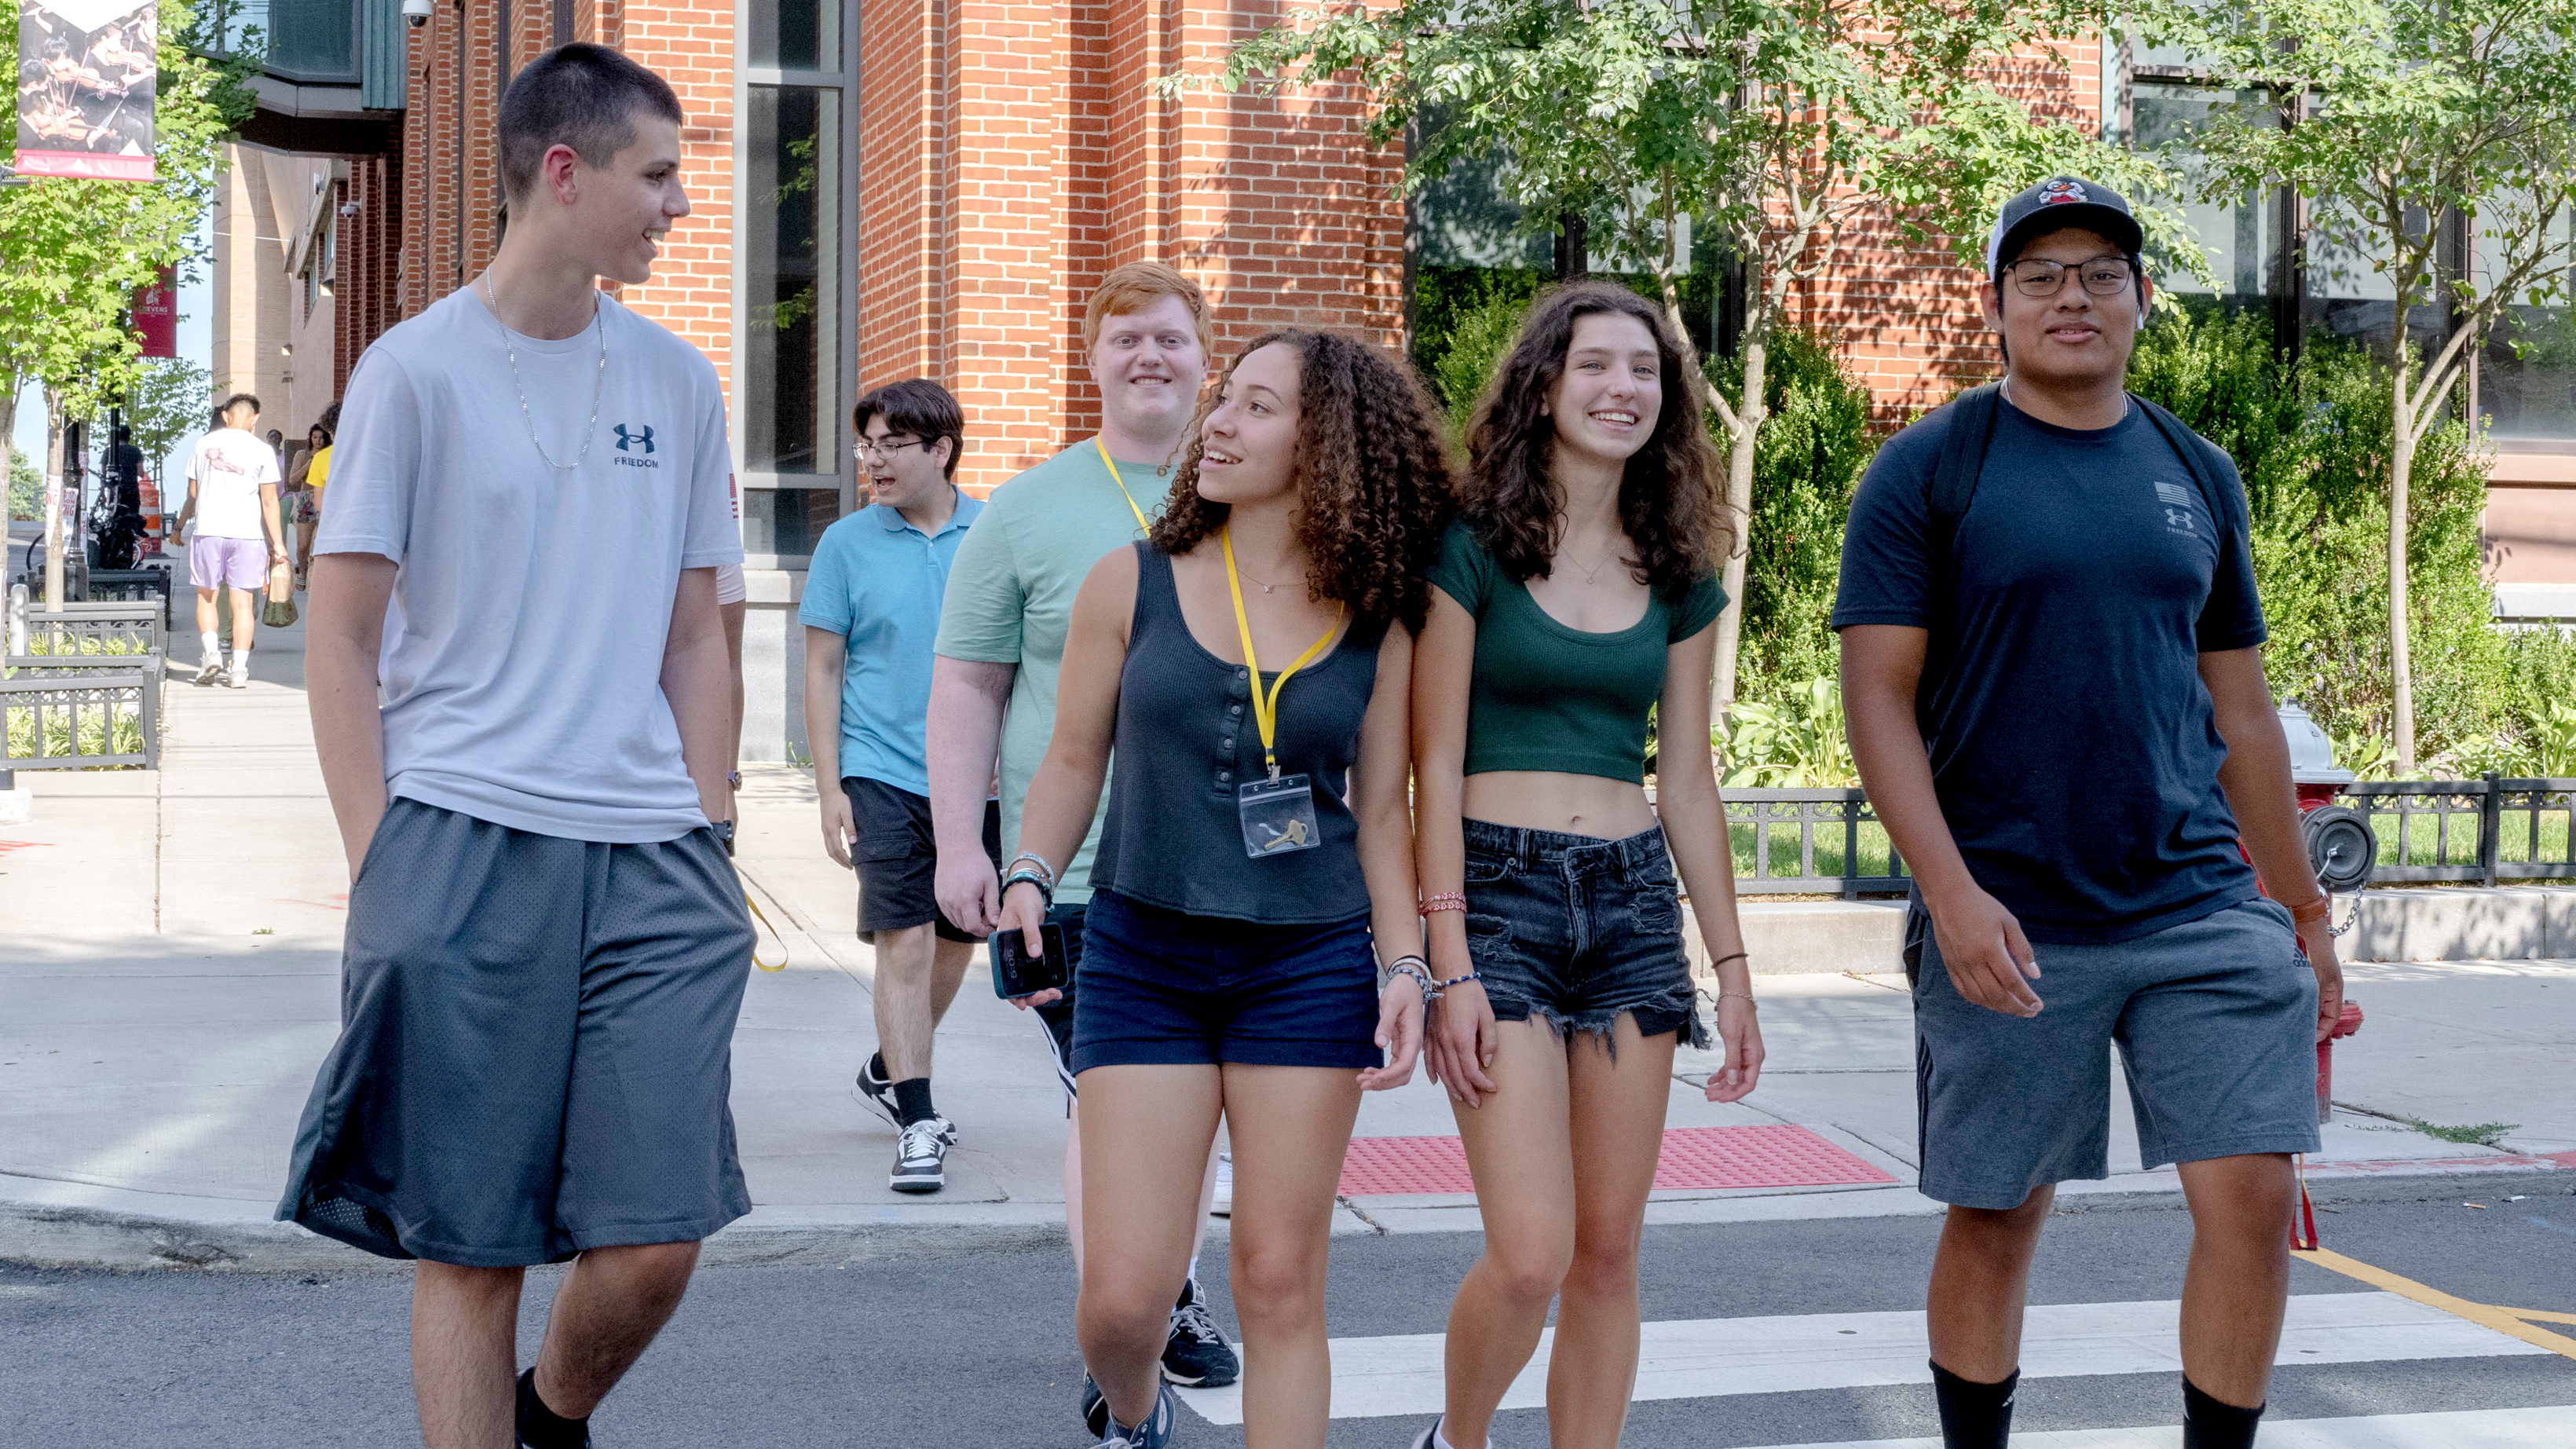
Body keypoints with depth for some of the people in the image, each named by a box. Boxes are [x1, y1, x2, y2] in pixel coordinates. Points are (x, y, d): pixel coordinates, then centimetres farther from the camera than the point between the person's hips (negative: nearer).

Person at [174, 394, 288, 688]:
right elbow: (269, 501, -2)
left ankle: (210, 652, -3)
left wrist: (180, 527, 27)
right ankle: (239, 669, -2)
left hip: (207, 531, 1)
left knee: (206, 597, 14)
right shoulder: (261, 450, 0)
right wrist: (277, 542, 2)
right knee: (243, 602, 2)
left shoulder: (202, 445, 6)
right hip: (248, 532, -1)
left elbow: (192, 495, 11)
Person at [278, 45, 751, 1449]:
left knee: (655, 1238, -1)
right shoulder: (417, 369, 0)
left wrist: (709, 838, 9)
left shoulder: (678, 382, 13)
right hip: (461, 843, -3)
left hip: (649, 857, 3)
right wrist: (379, 862, -6)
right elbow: (339, 635, 1)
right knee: (469, 1246, 1)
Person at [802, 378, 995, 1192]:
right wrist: (830, 788, -4)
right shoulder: (847, 544, 0)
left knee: (957, 940, 13)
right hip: (884, 773, -2)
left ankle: (889, 1072, 35)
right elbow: (823, 670, 2)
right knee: (906, 941, -10)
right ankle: (917, 1123, -5)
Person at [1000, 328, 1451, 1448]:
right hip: (1144, 960, 0)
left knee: (1281, 1284, 3)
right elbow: (1073, 761, 8)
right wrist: (1029, 878, -7)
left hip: (1311, 967, 0)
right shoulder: (1133, 585, 2)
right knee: (1121, 1296, -2)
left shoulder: (1376, 625, 3)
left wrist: (1405, 967, -2)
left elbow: (1381, 811, 7)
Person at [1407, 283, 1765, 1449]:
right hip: (1500, 888, -5)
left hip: (1636, 903, 5)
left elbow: (1688, 781, 15)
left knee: (1609, 1255, 5)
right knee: (1531, 1256, -10)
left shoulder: (1678, 576, 11)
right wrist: (1451, 968, -11)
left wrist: (1731, 965, 12)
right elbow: (1435, 768, -6)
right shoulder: (1471, 550, -4)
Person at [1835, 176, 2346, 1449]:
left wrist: (2306, 910, 17)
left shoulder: (2195, 475, 13)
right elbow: (1878, 696, -6)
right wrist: (1951, 892, -17)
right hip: (2008, 924, -3)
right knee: (1994, 1218, 6)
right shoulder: (1928, 472, -1)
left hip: (2203, 907, 3)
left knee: (2253, 1196, -5)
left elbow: (2240, 708, 18)